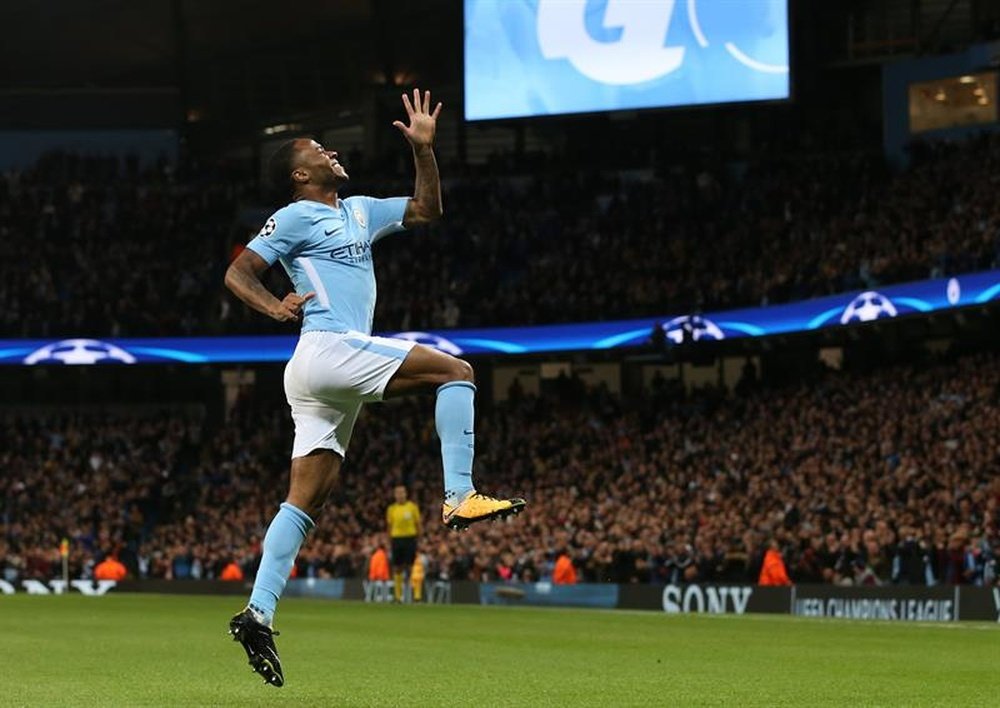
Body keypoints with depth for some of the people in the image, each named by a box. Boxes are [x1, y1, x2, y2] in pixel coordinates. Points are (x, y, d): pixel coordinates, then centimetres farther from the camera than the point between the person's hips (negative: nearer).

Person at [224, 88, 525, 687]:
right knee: (457, 372, -11)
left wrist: (424, 148, 21)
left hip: (329, 381, 9)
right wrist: (275, 307, -19)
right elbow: (237, 274, -1)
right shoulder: (296, 217, 2)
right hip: (329, 350, -9)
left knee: (306, 501, 2)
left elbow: (427, 210, 32)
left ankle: (258, 614, -2)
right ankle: (460, 498, -19)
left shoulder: (360, 211, 25)